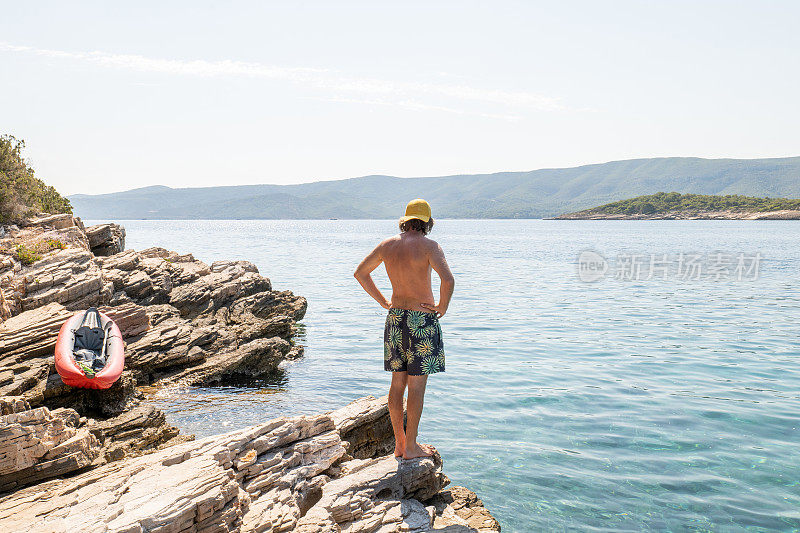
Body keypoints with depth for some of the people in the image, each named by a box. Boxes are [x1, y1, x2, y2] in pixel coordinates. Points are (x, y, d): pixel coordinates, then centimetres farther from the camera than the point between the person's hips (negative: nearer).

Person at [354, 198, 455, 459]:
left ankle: (399, 443, 22)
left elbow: (360, 273, 14)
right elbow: (448, 280, -26)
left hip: (395, 319, 6)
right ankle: (411, 447, 10)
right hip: (422, 320, -5)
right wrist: (442, 307, -8)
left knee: (398, 382, 12)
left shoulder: (388, 244, 4)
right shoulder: (428, 246, -13)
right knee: (417, 385, 2)